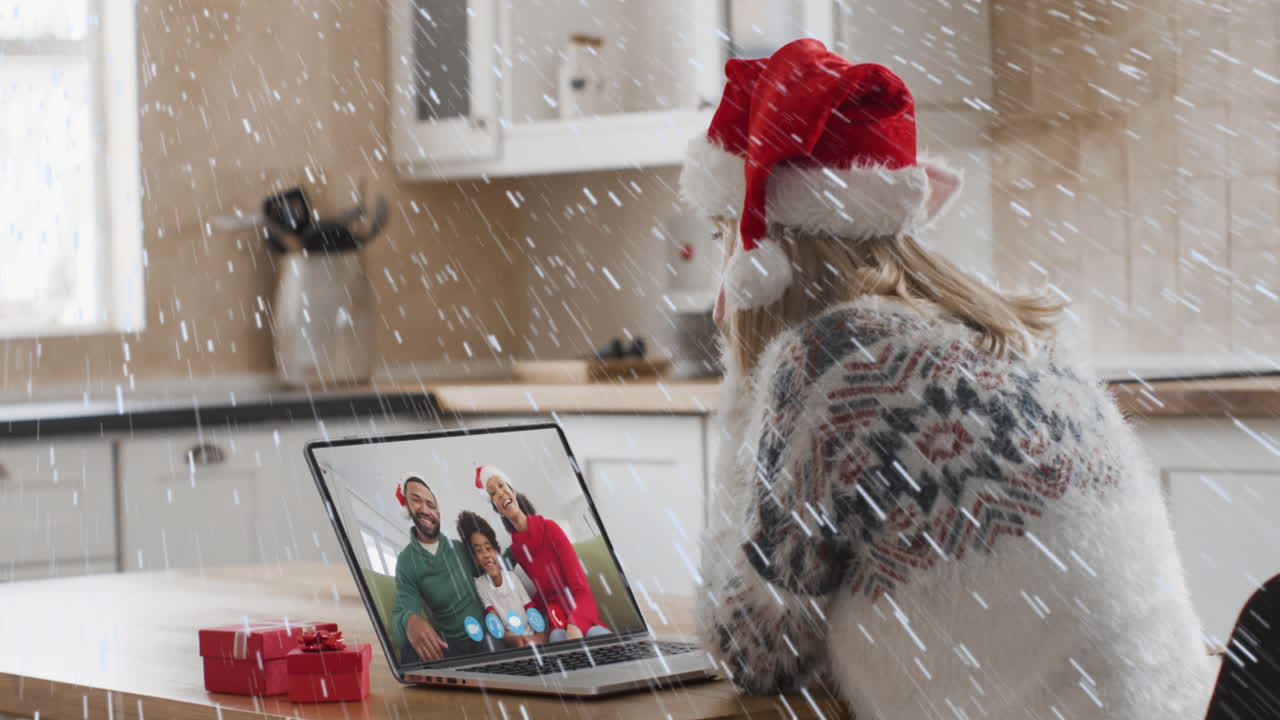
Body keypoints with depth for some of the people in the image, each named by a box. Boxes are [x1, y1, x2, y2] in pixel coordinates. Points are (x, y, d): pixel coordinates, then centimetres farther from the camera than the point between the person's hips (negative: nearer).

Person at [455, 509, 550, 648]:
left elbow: (536, 614, 4)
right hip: (512, 645, -2)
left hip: (535, 640, 2)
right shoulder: (479, 585, 0)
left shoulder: (512, 578, 8)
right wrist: (513, 640, -29)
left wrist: (541, 637, -18)